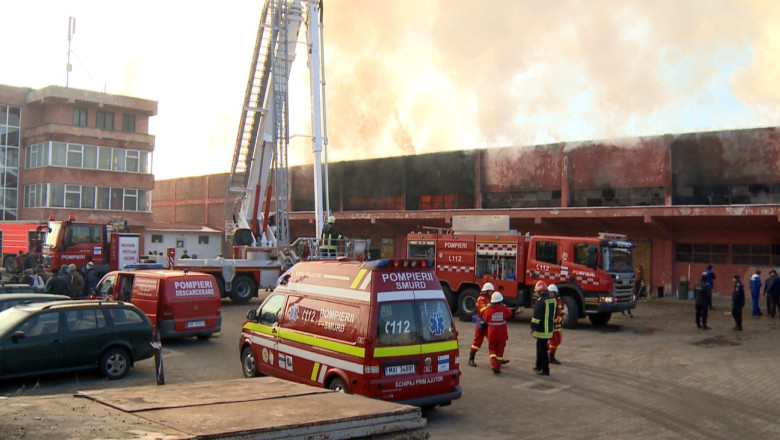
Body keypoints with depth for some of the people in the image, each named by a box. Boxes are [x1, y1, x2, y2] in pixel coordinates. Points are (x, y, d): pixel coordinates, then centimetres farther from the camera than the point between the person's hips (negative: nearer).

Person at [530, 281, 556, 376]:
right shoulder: (553, 300, 9)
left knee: (543, 350, -3)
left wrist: (533, 327, -15)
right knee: (539, 346, 22)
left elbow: (536, 315, -21)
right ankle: (539, 366, 33)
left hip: (542, 330, -9)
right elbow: (553, 315, 18)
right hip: (549, 328, 9)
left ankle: (545, 370, 0)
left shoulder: (541, 301, -20)